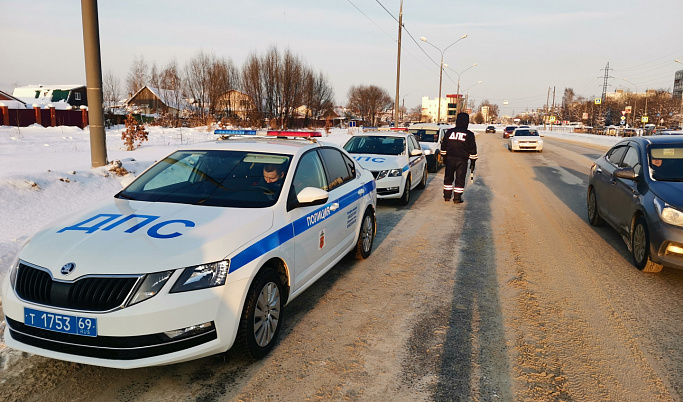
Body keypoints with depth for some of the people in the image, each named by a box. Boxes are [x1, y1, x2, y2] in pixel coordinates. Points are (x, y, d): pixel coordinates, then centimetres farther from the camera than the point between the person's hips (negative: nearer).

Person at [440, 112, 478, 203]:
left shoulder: (449, 132, 4)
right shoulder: (469, 134, -2)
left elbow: (443, 146, 12)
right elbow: (472, 150, 0)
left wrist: (444, 157, 22)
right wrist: (473, 161, 7)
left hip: (450, 158, 2)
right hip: (462, 160, -2)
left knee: (448, 178, 13)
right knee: (460, 179, 3)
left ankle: (447, 196, 15)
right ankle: (457, 198, 3)